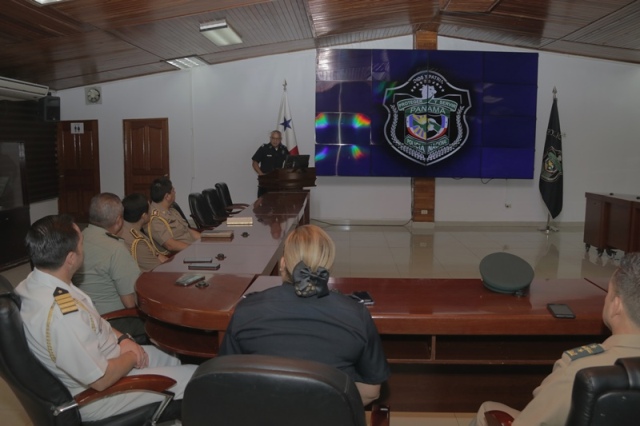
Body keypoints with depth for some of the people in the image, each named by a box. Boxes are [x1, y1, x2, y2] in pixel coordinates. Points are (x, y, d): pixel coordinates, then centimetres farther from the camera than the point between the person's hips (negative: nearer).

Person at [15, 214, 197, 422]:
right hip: (93, 394, -9)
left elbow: (90, 322, 9)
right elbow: (101, 379, -29)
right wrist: (132, 357, -11)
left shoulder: (37, 282, -8)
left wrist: (122, 338, -3)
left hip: (92, 359, 9)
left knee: (174, 362, 21)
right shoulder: (59, 314, -38)